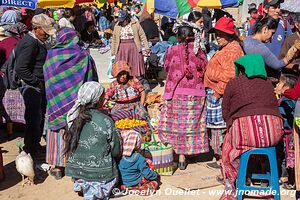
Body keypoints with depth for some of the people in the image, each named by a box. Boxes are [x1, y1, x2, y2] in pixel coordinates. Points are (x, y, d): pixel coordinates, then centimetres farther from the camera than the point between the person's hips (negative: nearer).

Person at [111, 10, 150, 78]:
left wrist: (146, 47, -2)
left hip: (134, 48, -2)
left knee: (136, 67, 0)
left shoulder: (135, 24, -1)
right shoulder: (117, 26, 6)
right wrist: (113, 51, 12)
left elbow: (142, 36, 2)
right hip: (122, 49, 2)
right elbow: (114, 39, 12)